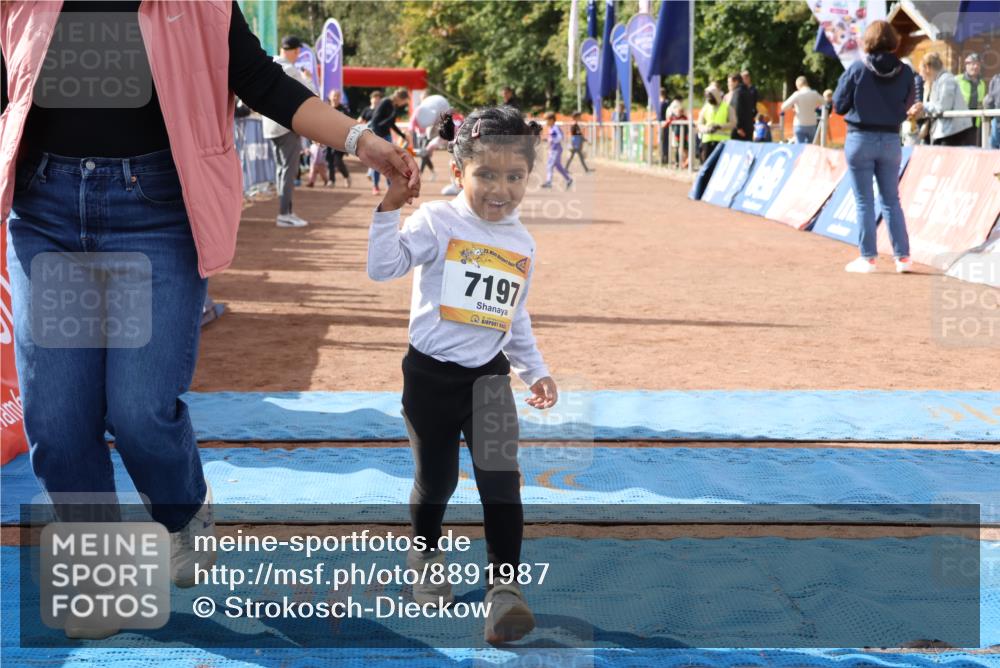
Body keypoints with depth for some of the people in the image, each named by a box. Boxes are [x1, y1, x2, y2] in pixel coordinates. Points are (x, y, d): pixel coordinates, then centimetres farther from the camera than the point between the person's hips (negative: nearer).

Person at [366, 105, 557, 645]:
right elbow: (383, 267, -22)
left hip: (488, 374, 3)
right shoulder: (437, 221, -10)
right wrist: (389, 210, -31)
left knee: (500, 477, -12)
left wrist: (534, 369, 16)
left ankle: (505, 586, -7)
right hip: (431, 373, -3)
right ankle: (426, 561, 37)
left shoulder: (521, 242, 6)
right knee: (435, 482, 10)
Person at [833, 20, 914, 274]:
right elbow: (907, 107, 7)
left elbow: (839, 105, -3)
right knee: (892, 201, 12)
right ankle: (903, 256, 10)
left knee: (864, 202, 3)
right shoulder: (905, 72, -2)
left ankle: (868, 258, 4)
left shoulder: (857, 69, -10)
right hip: (891, 141, 3)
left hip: (860, 140, -3)